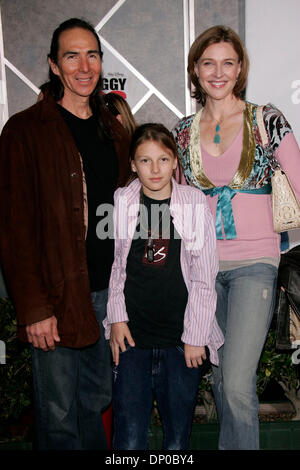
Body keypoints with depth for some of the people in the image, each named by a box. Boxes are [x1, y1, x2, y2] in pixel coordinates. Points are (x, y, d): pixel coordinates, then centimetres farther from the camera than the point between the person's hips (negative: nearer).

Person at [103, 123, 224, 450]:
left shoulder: (195, 204, -1)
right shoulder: (120, 202, 0)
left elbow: (204, 278, 0)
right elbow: (112, 265, 8)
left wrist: (195, 336, -2)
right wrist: (116, 318, 1)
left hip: (182, 338, 0)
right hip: (131, 336, 0)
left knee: (178, 438, 10)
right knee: (129, 438, 1)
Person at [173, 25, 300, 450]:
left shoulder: (266, 119, -2)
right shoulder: (184, 130, 8)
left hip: (254, 260, -3)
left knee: (237, 384, -10)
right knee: (220, 377, 15)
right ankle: (233, 442, 37)